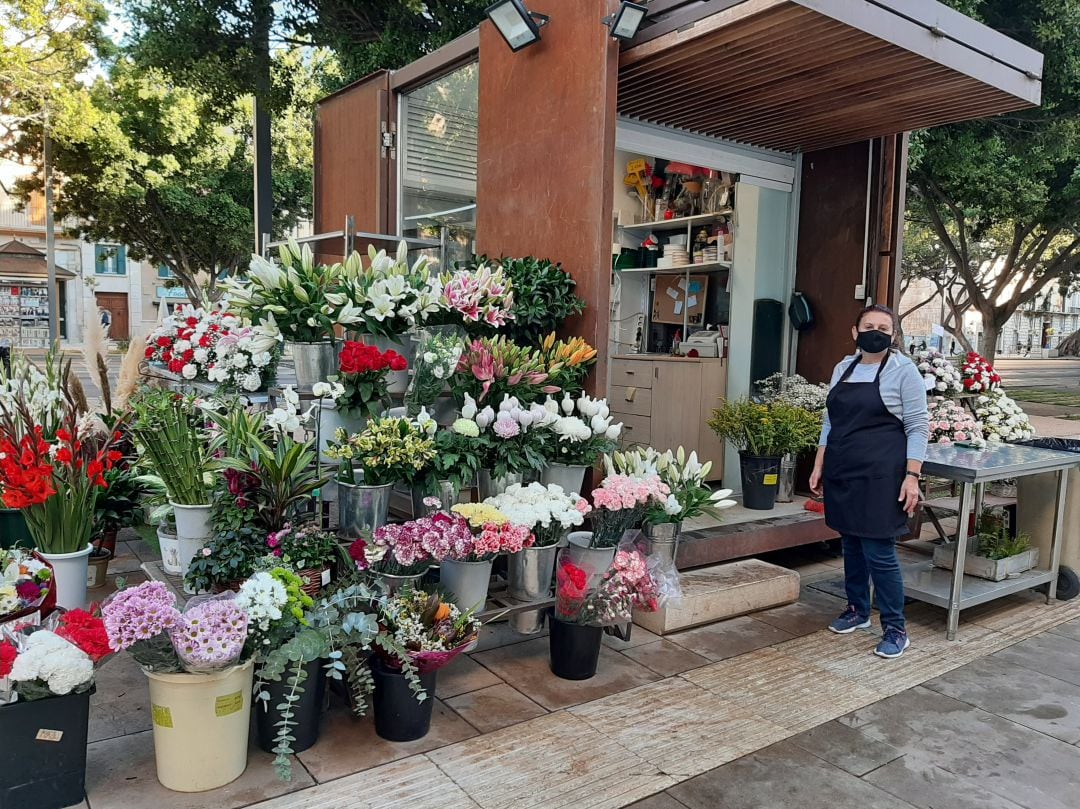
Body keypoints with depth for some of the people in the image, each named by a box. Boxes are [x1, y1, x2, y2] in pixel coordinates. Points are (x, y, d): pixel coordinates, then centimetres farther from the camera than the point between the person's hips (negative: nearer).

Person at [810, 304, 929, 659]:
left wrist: (912, 475, -13)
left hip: (880, 475, -5)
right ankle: (857, 610, 32)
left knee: (879, 551, -4)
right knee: (851, 544, 15)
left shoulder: (903, 370, -6)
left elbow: (918, 428, -6)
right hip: (842, 472, 6)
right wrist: (819, 466, 12)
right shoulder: (843, 368, 10)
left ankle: (895, 629, 9)